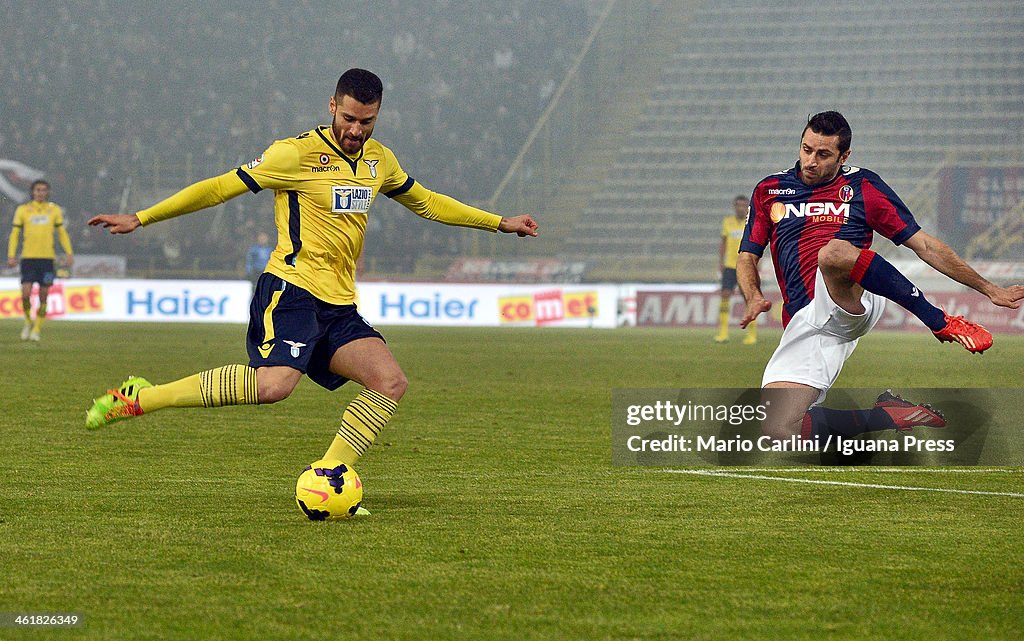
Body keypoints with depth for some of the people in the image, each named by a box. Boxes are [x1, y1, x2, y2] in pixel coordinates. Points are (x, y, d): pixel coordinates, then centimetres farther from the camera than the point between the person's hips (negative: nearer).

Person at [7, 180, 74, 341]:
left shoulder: (54, 210, 8)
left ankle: (37, 330, 11)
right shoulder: (23, 210, 5)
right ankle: (28, 321, 16)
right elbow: (14, 233, 8)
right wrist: (11, 256, -2)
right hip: (28, 257, -1)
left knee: (43, 297, 0)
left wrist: (69, 253, 2)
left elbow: (62, 232, 14)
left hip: (47, 258, 1)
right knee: (25, 294, -10)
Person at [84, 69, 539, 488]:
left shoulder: (379, 161, 15)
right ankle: (137, 399, -20)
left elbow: (425, 201, 32)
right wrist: (141, 218, -4)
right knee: (273, 385, -30)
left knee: (391, 383, -12)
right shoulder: (298, 154, -7)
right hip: (292, 288, -8)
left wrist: (499, 223, 33)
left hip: (340, 307, 8)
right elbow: (222, 187, -4)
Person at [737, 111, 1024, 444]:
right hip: (803, 324, 3)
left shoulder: (862, 186, 12)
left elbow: (923, 245, 13)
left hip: (853, 305, -3)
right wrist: (754, 298, -5)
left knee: (834, 252, -39)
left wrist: (988, 289, 10)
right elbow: (747, 258, 18)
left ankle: (943, 324, -21)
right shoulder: (769, 190, 18)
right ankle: (887, 416, 1)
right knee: (777, 430, -19)